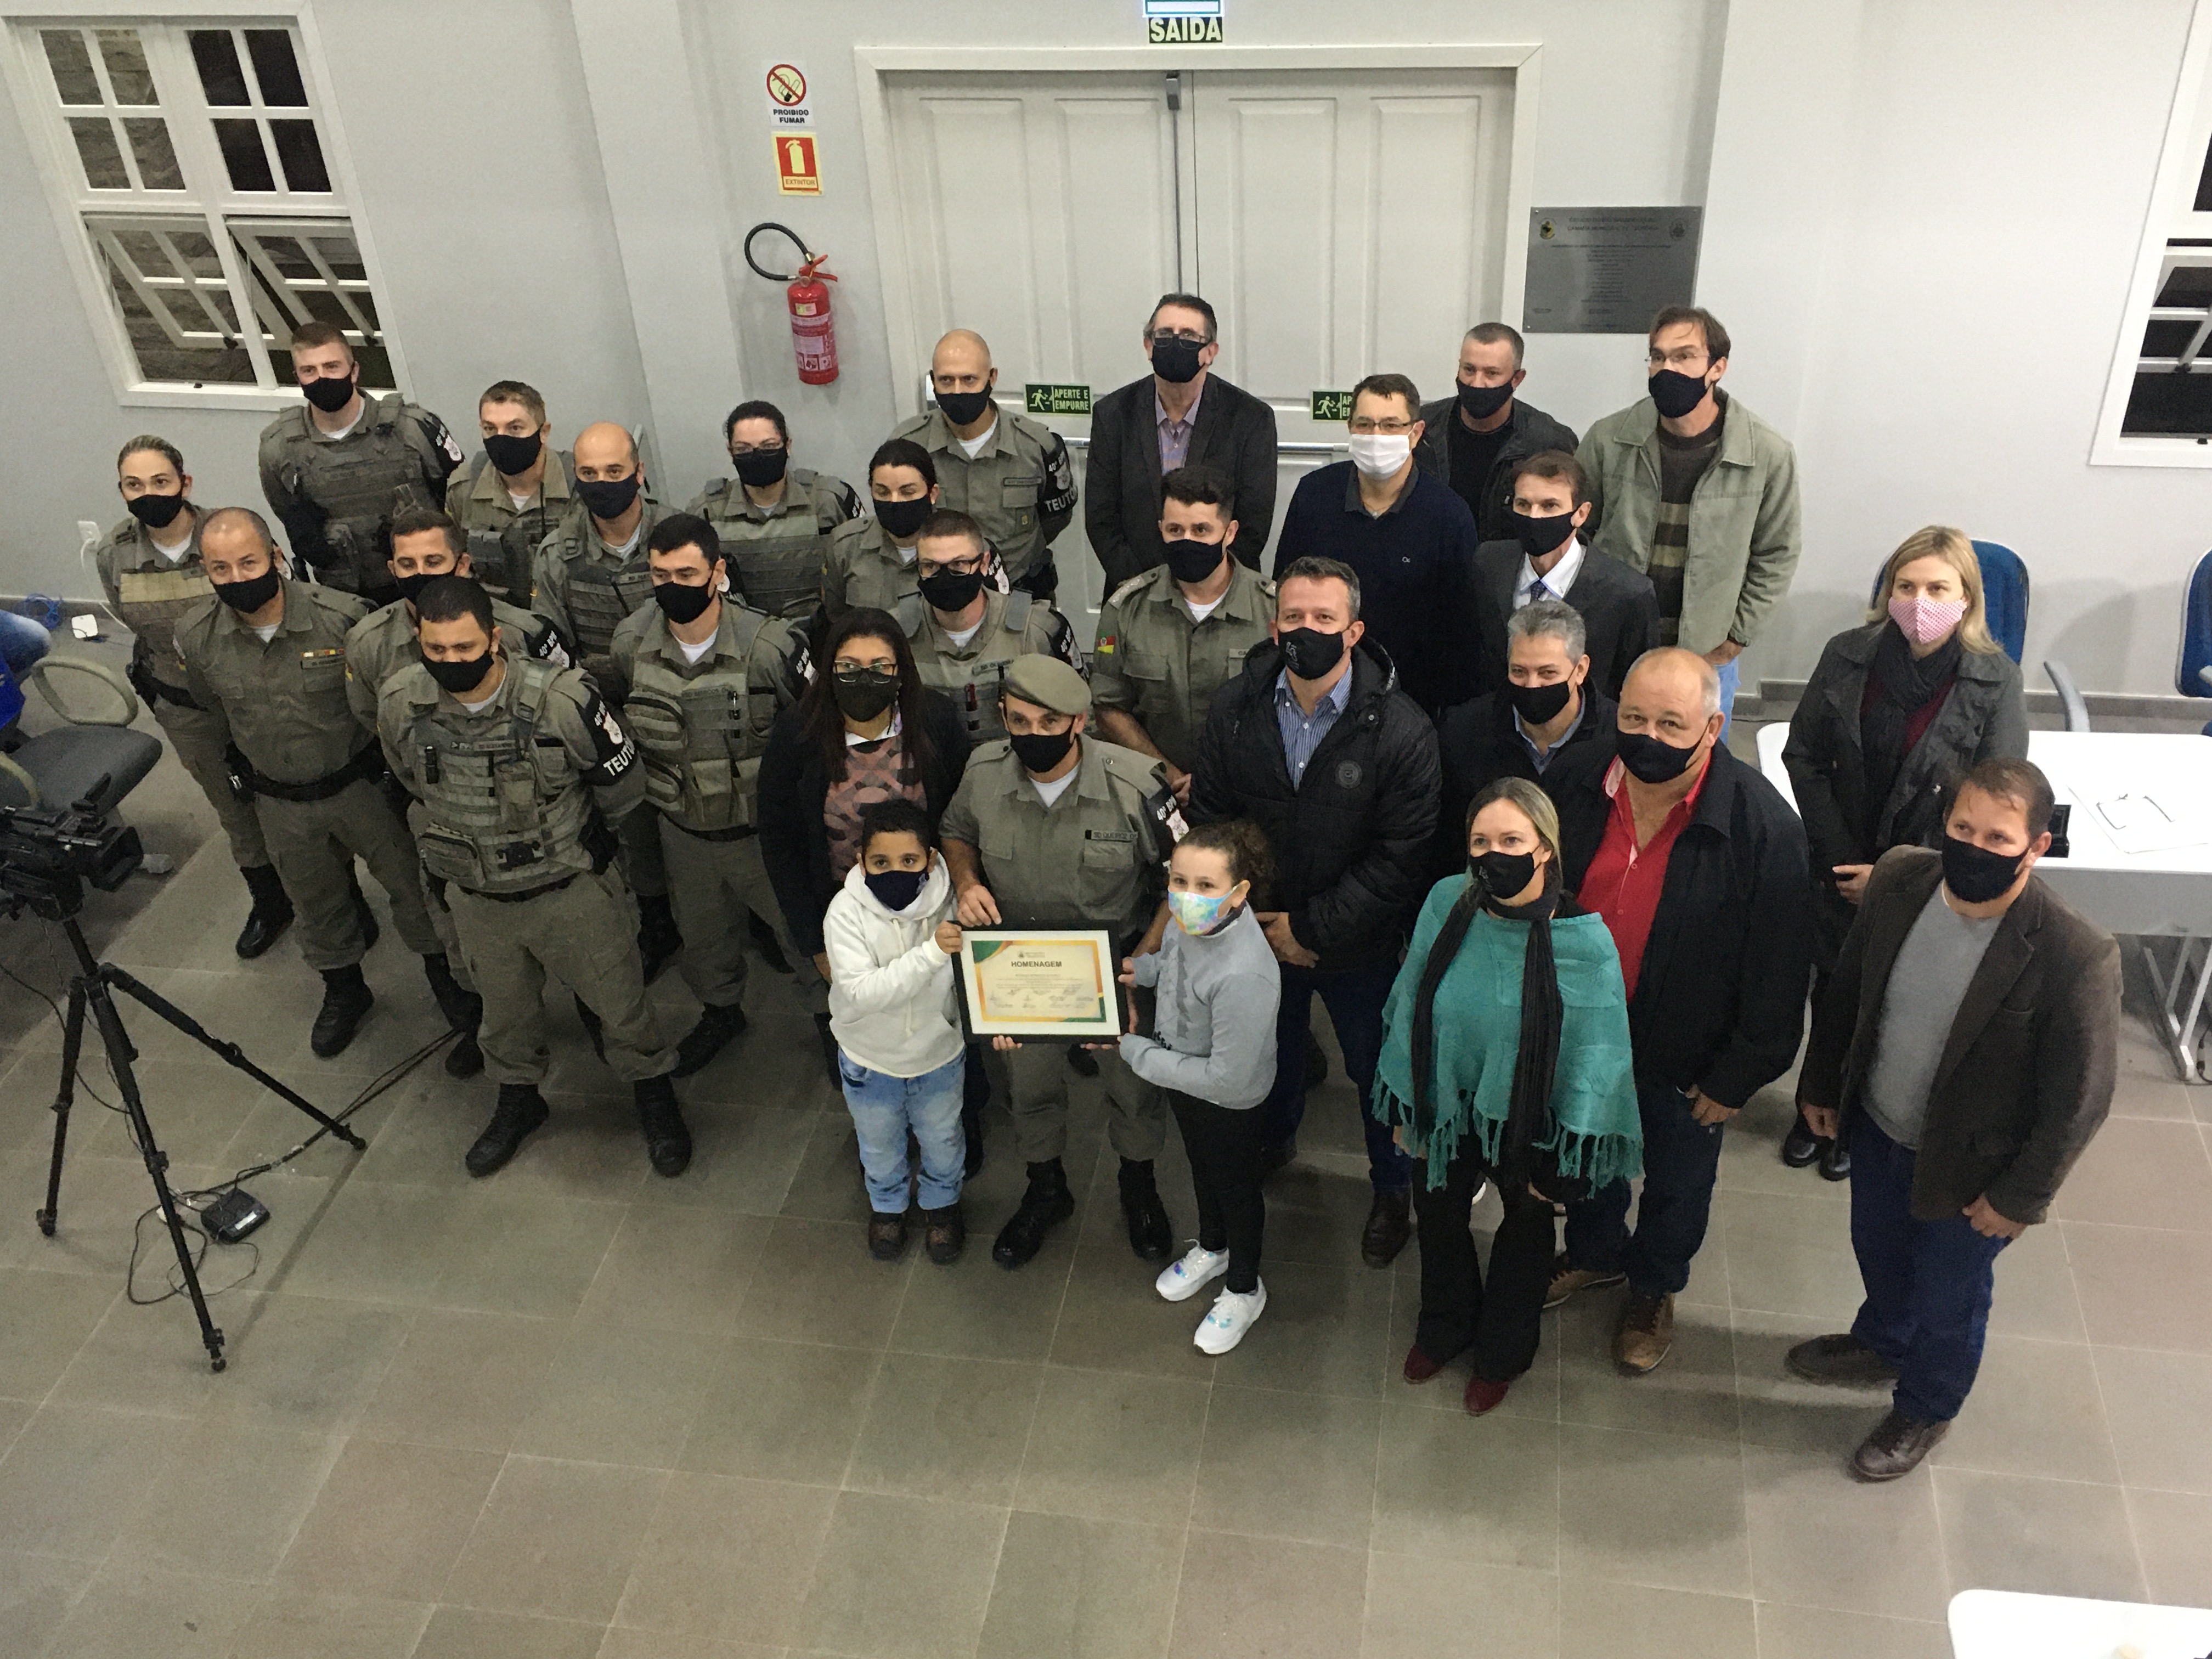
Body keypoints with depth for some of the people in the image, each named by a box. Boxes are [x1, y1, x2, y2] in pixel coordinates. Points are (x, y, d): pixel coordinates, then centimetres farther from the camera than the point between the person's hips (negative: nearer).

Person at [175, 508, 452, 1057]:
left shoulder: (343, 616, -26)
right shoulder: (196, 635, -15)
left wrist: (390, 759, -1)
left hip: (360, 781, -3)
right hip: (280, 803, 3)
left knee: (410, 881, 13)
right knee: (315, 899, 22)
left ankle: (443, 971, 39)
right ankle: (344, 992, 46)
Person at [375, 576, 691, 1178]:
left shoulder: (560, 698, -29)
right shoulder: (400, 703, -17)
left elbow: (623, 783, -10)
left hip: (570, 889, -3)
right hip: (476, 897, 3)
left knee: (618, 999, 14)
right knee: (504, 1007, 25)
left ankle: (654, 1095, 40)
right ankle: (518, 1099, 52)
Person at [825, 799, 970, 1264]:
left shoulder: (950, 903, -25)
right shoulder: (847, 911, -28)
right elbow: (861, 994, -38)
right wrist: (931, 953, -45)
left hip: (939, 1055, 1)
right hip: (870, 1060, 0)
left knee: (942, 1140, 27)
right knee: (880, 1145, 27)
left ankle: (942, 1203, 57)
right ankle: (887, 1205, 57)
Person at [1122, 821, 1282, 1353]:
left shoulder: (1244, 977, -43)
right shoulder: (1188, 920, -21)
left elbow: (1228, 1079, -33)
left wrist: (1134, 1050, -27)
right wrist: (1143, 968, -10)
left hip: (1229, 1103, -7)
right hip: (1182, 1076, 7)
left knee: (1236, 1188, 22)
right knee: (1201, 1168, 33)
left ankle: (1243, 1290, 51)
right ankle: (1211, 1249, 63)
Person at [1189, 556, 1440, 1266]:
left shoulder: (1401, 730, -22)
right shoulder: (1236, 709, -11)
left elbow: (1399, 859, -19)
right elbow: (1209, 819, -3)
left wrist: (1313, 928, -20)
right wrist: (1255, 920, -10)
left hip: (1359, 947, -3)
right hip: (1260, 933, 3)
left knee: (1378, 1072, 16)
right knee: (1271, 1048, 27)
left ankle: (1392, 1189, 42)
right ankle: (1273, 1141, 57)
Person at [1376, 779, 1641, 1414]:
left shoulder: (1584, 942, -27)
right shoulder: (1446, 903, -19)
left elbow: (1592, 1059, -18)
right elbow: (1411, 1007, -7)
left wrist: (1559, 1163, -11)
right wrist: (1406, 1109, 1)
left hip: (1528, 1124, -2)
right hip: (1446, 1110, 3)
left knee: (1525, 1230, 24)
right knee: (1438, 1218, 25)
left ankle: (1503, 1352, 54)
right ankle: (1444, 1326, 58)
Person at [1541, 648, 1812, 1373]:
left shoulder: (1763, 824, -28)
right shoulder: (1572, 783, -15)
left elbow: (1778, 968, -18)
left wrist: (1739, 1075, -13)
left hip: (1684, 1056, -3)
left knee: (1676, 1183, 22)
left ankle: (1653, 1289, 51)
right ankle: (1594, 1254, 58)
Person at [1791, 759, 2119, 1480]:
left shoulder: (2078, 956, -33)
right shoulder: (1899, 878, -19)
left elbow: (2079, 1096, -20)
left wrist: (2019, 1195, -12)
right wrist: (1821, 1083, 9)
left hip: (1970, 1165, -4)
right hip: (1875, 1124, 4)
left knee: (1946, 1301, 21)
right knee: (1877, 1250, 31)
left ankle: (1924, 1411, 51)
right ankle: (1881, 1344, 63)